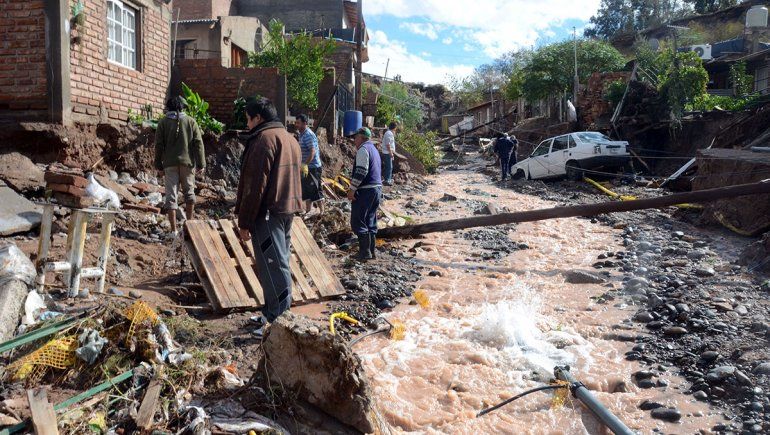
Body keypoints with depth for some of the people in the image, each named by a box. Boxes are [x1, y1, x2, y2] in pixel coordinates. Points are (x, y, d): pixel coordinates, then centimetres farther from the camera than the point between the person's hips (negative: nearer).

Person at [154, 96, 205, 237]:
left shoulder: (163, 123, 2)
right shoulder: (191, 121, 3)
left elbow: (159, 146, 1)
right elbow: (198, 143, -2)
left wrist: (159, 165, 7)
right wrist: (201, 164, 1)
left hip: (170, 164, 0)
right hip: (187, 162, 1)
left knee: (171, 195, 2)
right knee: (189, 192, 16)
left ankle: (174, 229, 1)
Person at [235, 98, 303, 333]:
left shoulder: (264, 138, -12)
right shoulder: (290, 138, 18)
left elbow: (255, 185, -17)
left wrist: (244, 221, -14)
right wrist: (288, 206, 21)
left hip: (268, 213, -10)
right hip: (288, 210, 10)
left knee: (272, 267, -6)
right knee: (279, 263, 15)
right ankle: (273, 313, 24)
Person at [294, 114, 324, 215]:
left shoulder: (308, 135, -17)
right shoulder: (301, 134, 14)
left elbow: (313, 151, -27)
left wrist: (305, 164, -34)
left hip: (312, 167, -10)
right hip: (306, 167, 10)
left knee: (315, 190, -4)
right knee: (306, 191, 15)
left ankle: (321, 212, 3)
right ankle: (308, 211, 23)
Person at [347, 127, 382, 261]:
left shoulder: (363, 149, -10)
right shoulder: (374, 149, 20)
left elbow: (361, 171, -20)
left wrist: (352, 188, -19)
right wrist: (355, 181, 23)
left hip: (365, 190, -10)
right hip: (377, 187, 10)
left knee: (357, 222, -6)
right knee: (370, 222, 14)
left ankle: (365, 252, -7)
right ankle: (371, 251, 18)